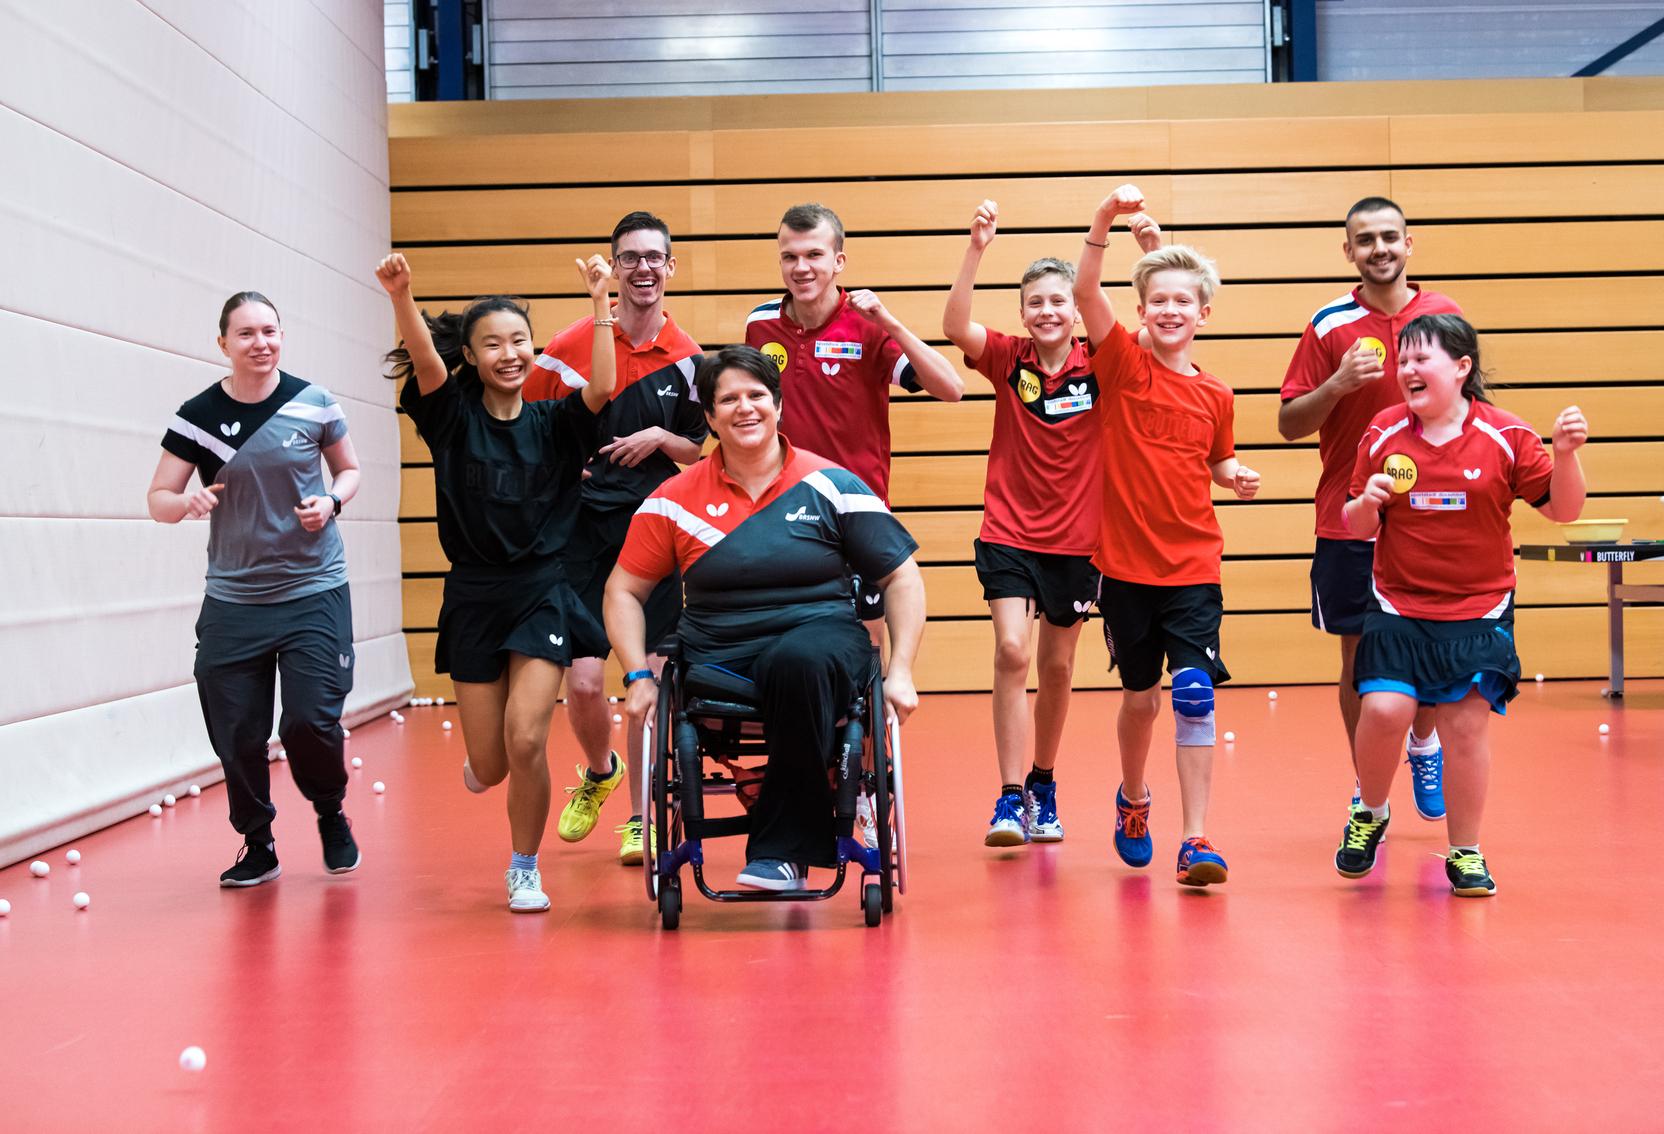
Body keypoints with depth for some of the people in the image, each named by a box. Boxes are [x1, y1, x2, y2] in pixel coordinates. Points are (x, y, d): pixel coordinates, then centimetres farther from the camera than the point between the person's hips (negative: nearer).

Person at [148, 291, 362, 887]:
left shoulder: (314, 403, -2)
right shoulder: (197, 415, -3)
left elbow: (349, 469, 12)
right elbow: (157, 499, 1)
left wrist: (331, 502, -9)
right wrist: (186, 502, -22)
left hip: (314, 592, -1)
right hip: (232, 600, 1)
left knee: (310, 721, -11)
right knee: (236, 734, 1)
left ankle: (331, 814, 20)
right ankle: (257, 845, 24)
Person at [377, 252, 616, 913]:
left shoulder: (554, 425, 3)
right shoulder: (453, 419, 1)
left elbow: (602, 390, -17)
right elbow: (424, 360, -18)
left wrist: (600, 303, -21)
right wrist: (400, 294, -36)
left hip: (542, 593, -1)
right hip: (473, 597, 1)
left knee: (525, 740, -15)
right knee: (489, 766, 2)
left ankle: (525, 870, 10)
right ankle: (481, 758, 43)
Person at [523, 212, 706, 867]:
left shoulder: (686, 358, 4)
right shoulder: (571, 346, 0)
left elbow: (706, 451, 10)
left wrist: (662, 439, -8)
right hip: (581, 531, -1)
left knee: (648, 678, 0)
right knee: (583, 680, -6)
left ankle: (641, 817, 14)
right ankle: (599, 772, 27)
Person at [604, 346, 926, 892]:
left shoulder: (830, 486, 6)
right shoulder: (677, 498, 9)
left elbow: (902, 579, 9)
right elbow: (624, 591, 14)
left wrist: (900, 672, -1)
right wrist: (640, 676, 1)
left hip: (819, 638, -1)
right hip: (715, 657, 2)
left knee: (798, 661, -39)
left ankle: (783, 851, -25)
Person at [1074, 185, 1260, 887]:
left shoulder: (1215, 396, 5)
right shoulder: (1123, 365, -3)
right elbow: (1084, 291, -17)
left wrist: (1237, 478, 0)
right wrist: (1105, 221, -29)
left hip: (1193, 570, 1)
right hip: (1126, 565, -1)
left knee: (1194, 698, -11)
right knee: (1139, 697, 12)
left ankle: (1196, 839, -7)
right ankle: (1132, 798, 40)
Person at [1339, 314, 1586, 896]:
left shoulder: (1505, 437, -6)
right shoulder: (1383, 434, 0)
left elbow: (1562, 510, -2)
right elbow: (1357, 528, 7)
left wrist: (1565, 454, -19)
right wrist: (1366, 503, -16)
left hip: (1478, 612, -1)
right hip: (1398, 607, 1)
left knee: (1467, 724, -4)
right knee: (1383, 709, -14)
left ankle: (1465, 854, 16)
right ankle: (1370, 813, 16)